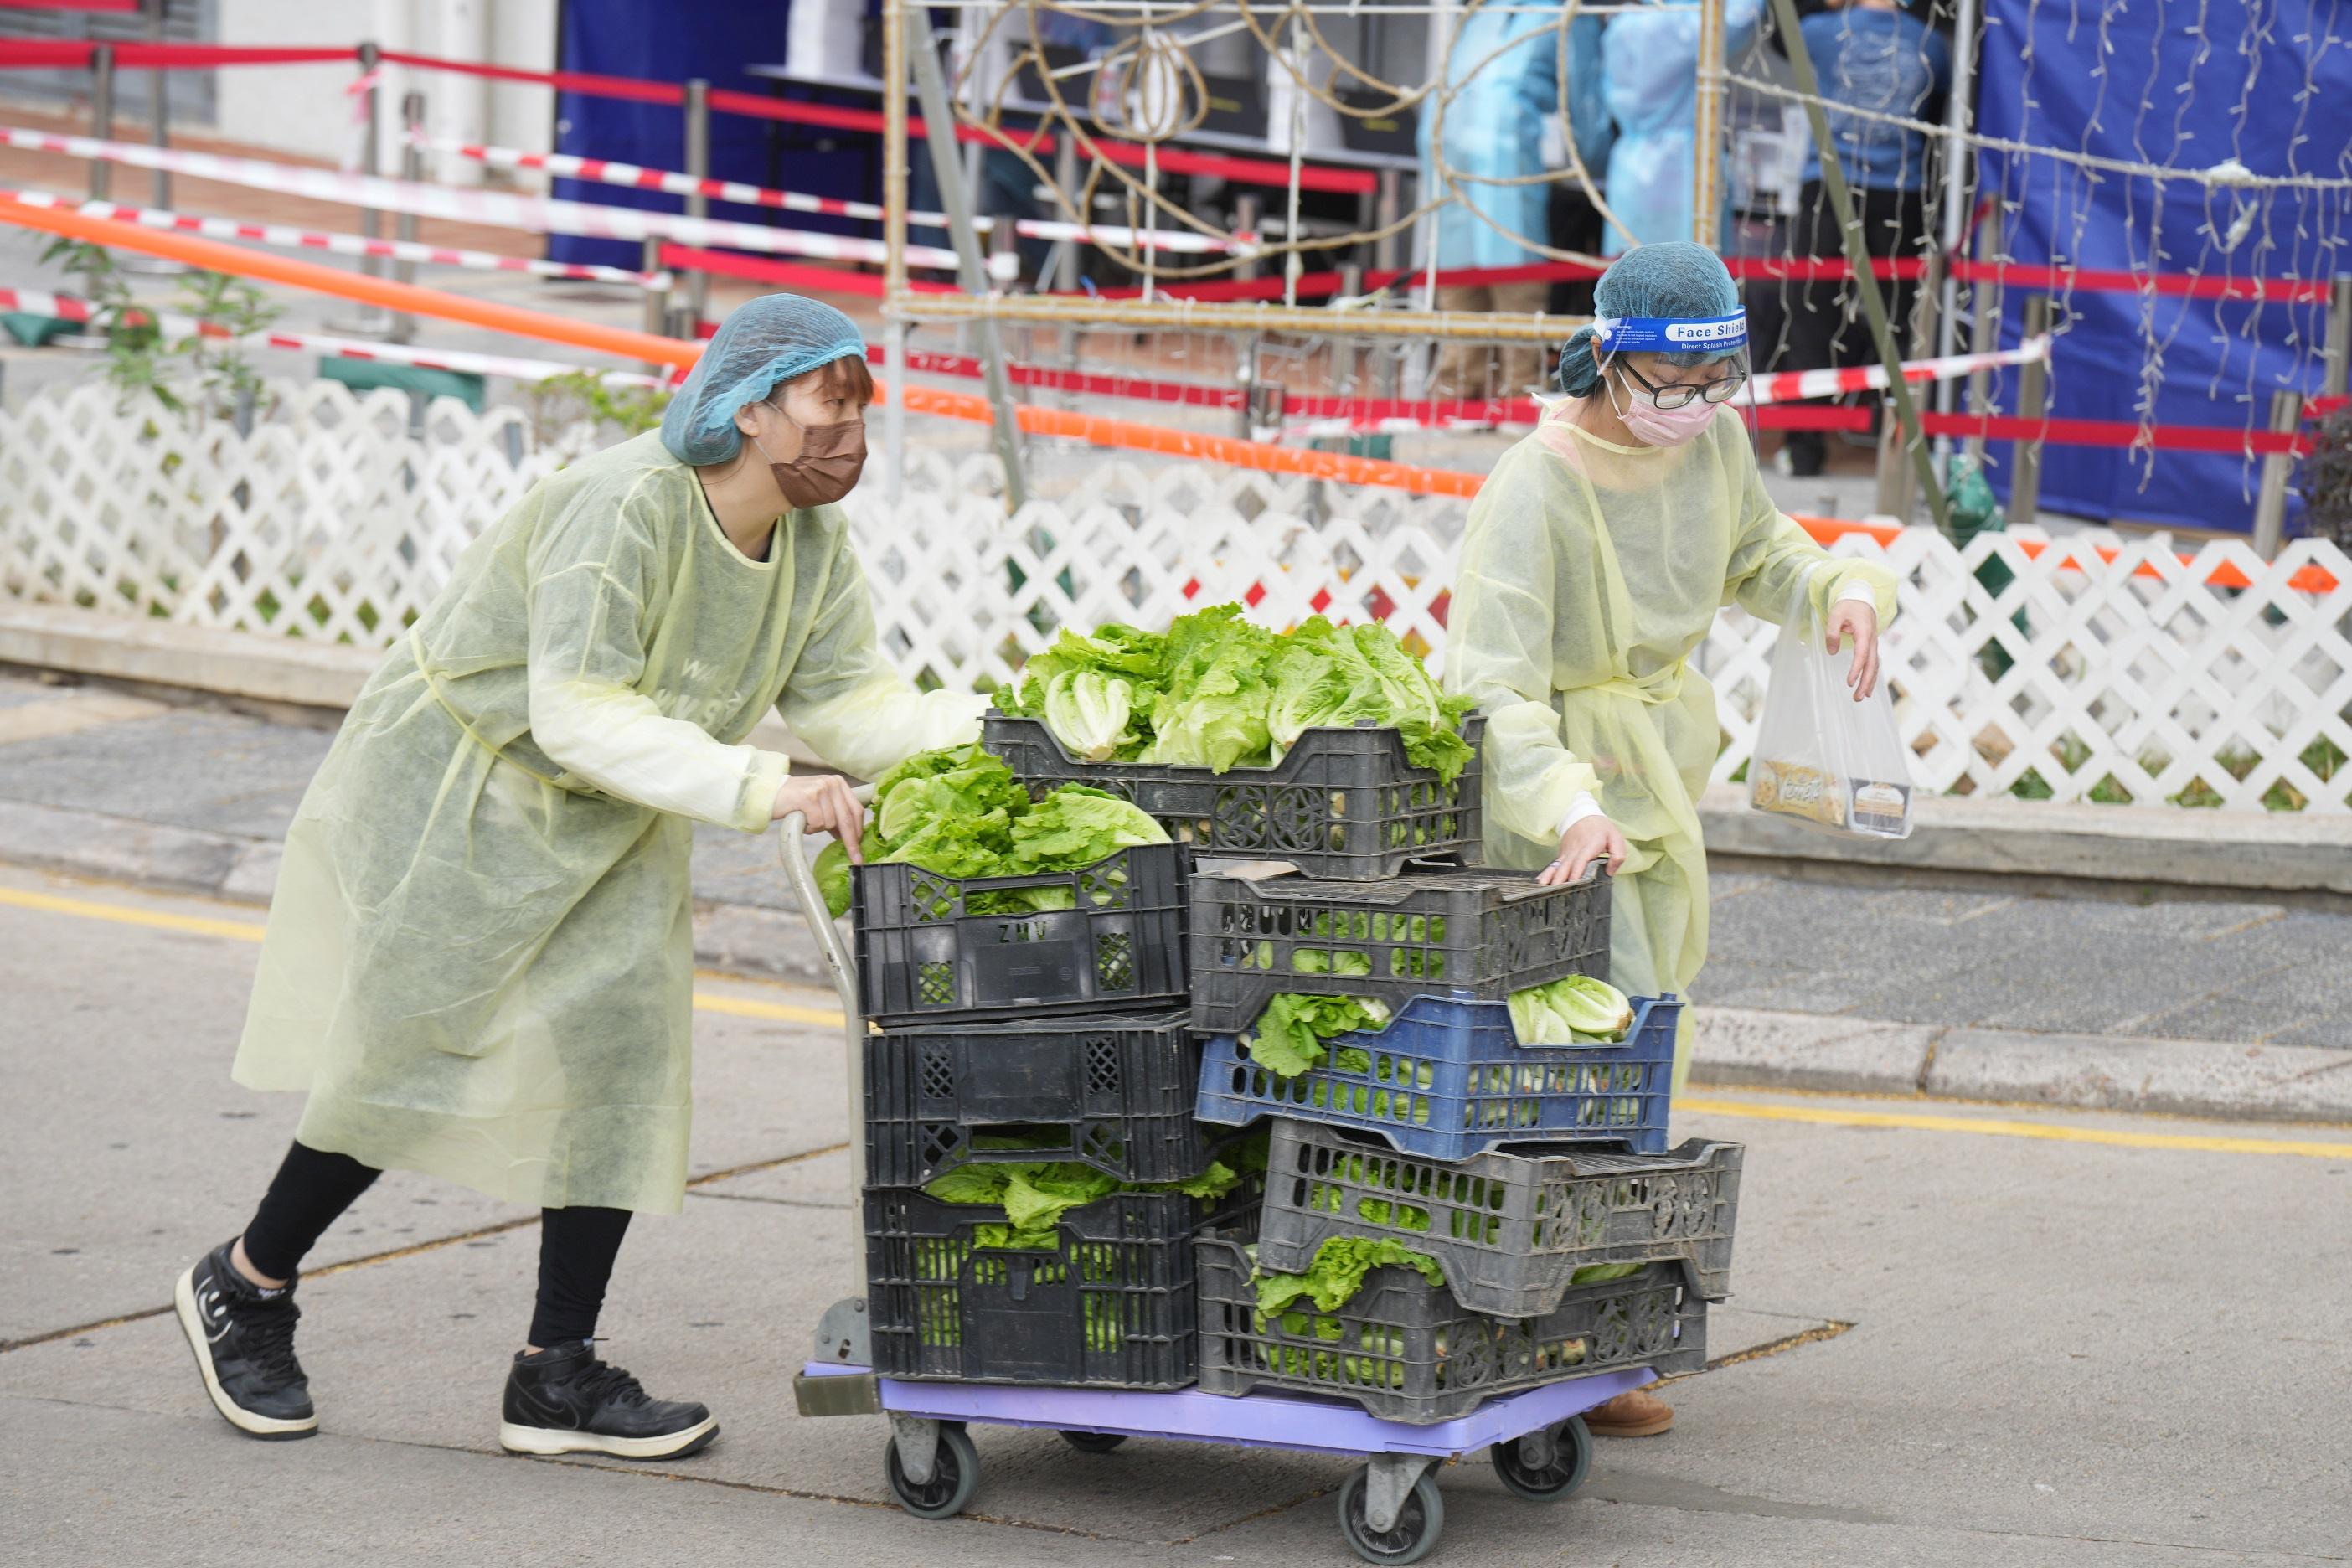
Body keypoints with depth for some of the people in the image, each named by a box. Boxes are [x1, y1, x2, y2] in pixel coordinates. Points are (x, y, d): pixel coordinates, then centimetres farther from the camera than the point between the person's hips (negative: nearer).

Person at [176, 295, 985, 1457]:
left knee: (621, 1048, -3)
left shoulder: (814, 546, -7)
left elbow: (846, 701, -6)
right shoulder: (625, 509, -32)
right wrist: (762, 789, -42)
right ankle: (244, 1287, 20)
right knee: (411, 1056, -3)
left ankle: (557, 1377, 5)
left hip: (608, 827, 7)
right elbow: (580, 712, -36)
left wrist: (988, 728, -23)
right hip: (457, 786, -7)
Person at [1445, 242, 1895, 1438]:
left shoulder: (1711, 443, -1)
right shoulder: (1532, 491, -25)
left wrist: (1842, 587, -1)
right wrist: (1571, 808, -49)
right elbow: (1495, 689, -33)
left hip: (1656, 771, 8)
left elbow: (1754, 551, 20)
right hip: (1552, 775, -8)